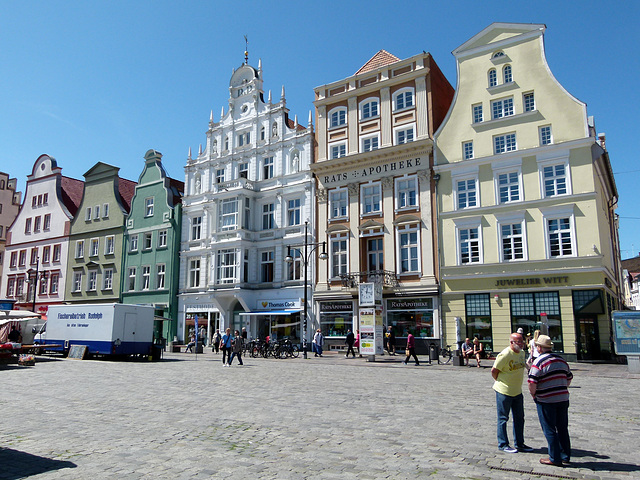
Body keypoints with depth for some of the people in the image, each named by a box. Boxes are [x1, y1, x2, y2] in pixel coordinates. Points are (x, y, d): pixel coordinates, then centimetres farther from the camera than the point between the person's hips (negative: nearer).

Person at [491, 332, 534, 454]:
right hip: (504, 392, -8)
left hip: (517, 391, 8)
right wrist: (501, 383, -4)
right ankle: (503, 444, 13)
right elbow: (494, 371, -15)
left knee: (519, 418, 14)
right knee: (503, 419, 3)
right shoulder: (505, 355, -21)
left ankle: (519, 444, 25)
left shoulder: (521, 353, 5)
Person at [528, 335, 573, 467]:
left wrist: (533, 394, -2)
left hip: (546, 401, -6)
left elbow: (532, 383, -18)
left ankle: (555, 458, 9)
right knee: (562, 428, 16)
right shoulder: (561, 360, 7)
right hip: (563, 399, 7)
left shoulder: (539, 362, -14)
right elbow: (569, 379, 15)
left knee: (549, 430, 3)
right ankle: (565, 456, 24)